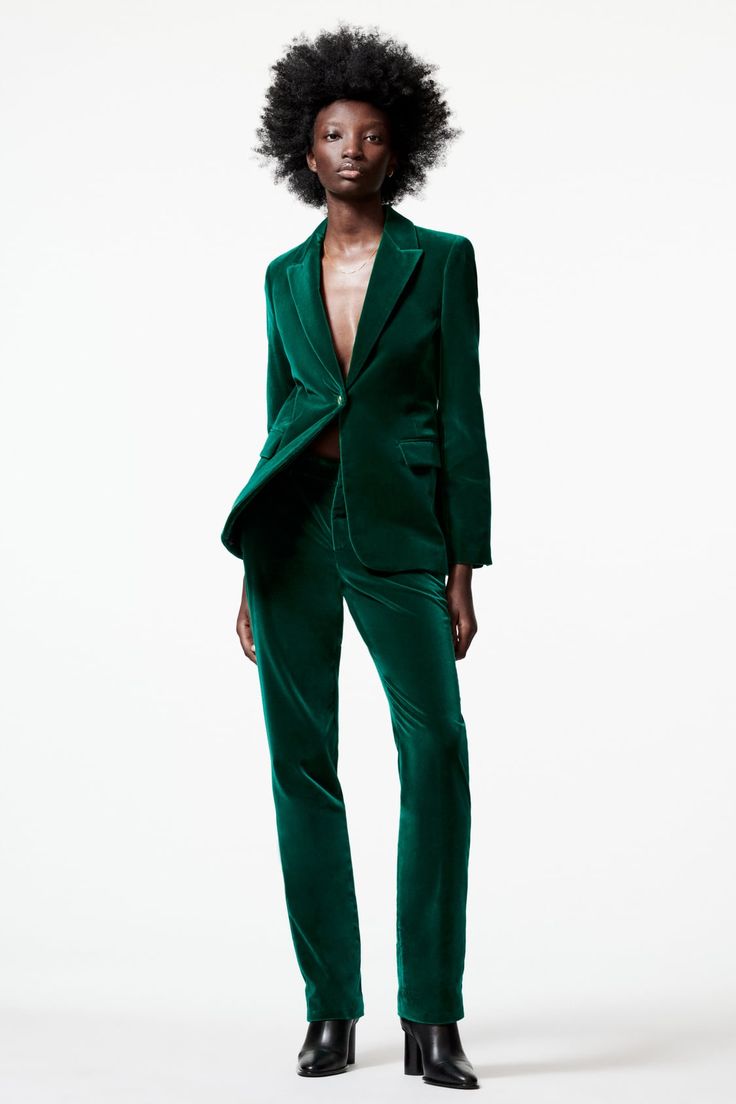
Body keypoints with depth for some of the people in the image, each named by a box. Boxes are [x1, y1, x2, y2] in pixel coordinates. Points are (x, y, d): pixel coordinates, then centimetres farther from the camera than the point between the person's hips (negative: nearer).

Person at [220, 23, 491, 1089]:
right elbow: (280, 412, 15)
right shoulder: (286, 275, 12)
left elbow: (461, 417, 0)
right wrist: (253, 570, 11)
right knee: (303, 761, 2)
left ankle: (432, 1019, -5)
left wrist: (464, 567, -6)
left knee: (439, 747, -15)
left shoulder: (442, 259, 3)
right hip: (292, 523, 3)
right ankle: (331, 1008, 13)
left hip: (395, 530, -3)